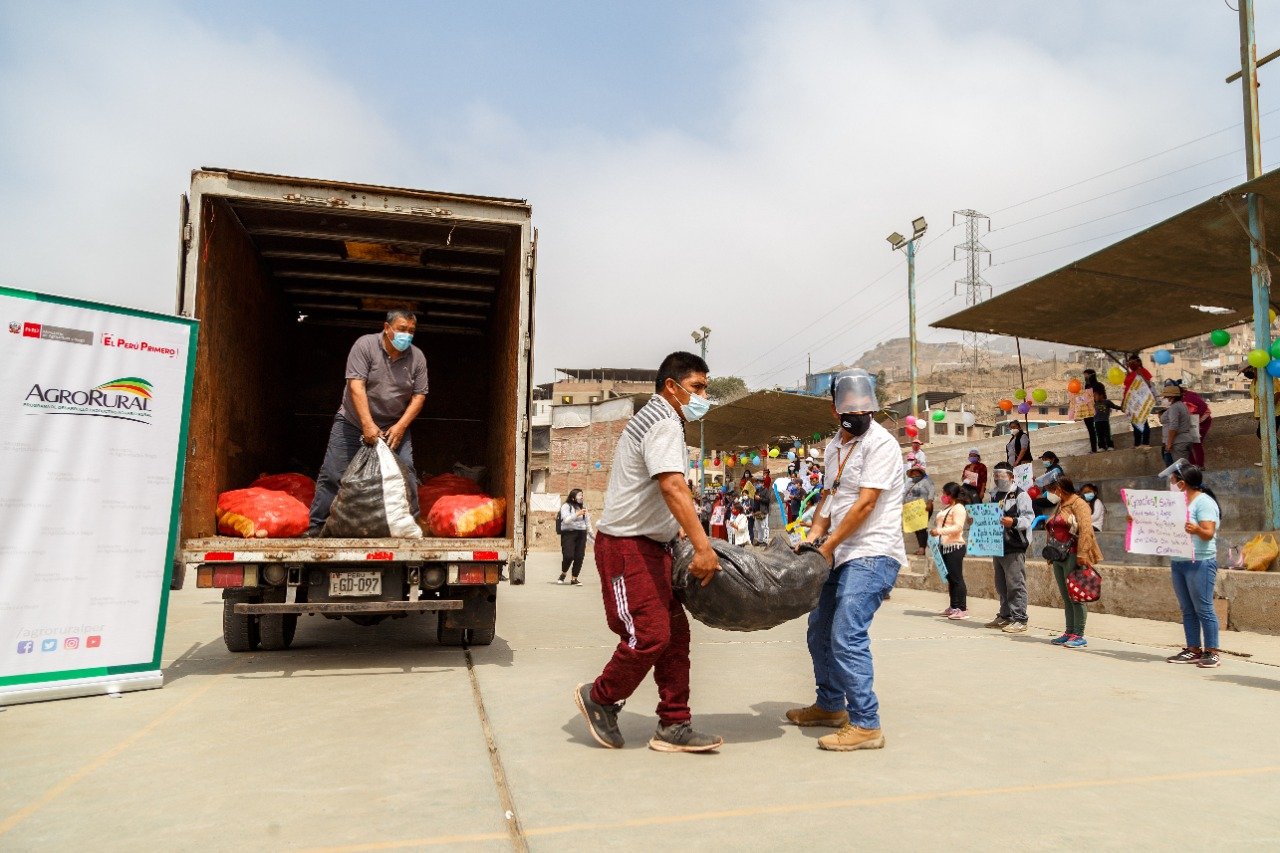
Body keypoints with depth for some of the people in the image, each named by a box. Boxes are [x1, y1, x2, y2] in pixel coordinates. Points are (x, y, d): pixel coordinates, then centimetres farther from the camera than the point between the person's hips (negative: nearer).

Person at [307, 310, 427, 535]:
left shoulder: (417, 357, -4)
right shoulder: (365, 345, -14)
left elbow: (419, 396, -2)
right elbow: (356, 385, -21)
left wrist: (400, 426, -14)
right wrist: (368, 425, -28)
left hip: (395, 427, 2)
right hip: (353, 423, -2)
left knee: (406, 476, -4)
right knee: (333, 476, -1)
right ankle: (315, 529, 9)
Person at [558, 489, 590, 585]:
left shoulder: (583, 507, 19)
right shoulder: (566, 506, 1)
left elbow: (587, 521, 23)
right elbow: (566, 520, -12)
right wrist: (577, 514, -21)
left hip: (581, 534, 5)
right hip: (569, 533, -5)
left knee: (579, 557, -3)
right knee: (568, 556, -14)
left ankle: (574, 578, 8)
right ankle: (563, 574, 13)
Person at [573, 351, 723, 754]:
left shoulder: (656, 420, 18)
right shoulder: (664, 423, -15)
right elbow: (672, 487, -30)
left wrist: (680, 532, 23)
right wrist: (703, 546, -36)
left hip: (650, 545, 11)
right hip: (627, 546, -11)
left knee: (675, 633, 8)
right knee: (649, 635, -9)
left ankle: (673, 726, 13)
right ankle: (599, 698, 14)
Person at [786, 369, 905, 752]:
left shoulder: (879, 443, -13)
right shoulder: (834, 446, 14)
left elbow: (865, 503, -18)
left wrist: (829, 545, -13)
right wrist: (814, 535, 3)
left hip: (872, 555, -9)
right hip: (842, 555, 9)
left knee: (847, 637, -17)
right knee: (820, 630, 18)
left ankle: (866, 725, -7)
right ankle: (830, 706, 34)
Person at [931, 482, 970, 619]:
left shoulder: (958, 508, -9)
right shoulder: (945, 509, 19)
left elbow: (957, 527, -20)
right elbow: (939, 523, 28)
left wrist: (940, 531, -26)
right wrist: (935, 530, 13)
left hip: (955, 547, -9)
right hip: (945, 546, 9)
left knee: (957, 578, -8)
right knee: (950, 578, 11)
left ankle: (963, 609, -5)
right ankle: (953, 607, 17)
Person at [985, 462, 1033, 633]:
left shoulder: (1020, 495, -6)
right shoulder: (995, 496, 20)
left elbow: (1028, 517, -17)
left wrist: (1014, 522, -34)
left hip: (1014, 547, -8)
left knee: (1015, 585, -7)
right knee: (1001, 585, 13)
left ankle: (1019, 620, -4)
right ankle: (1005, 616, 22)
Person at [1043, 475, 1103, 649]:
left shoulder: (1078, 504, -7)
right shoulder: (1058, 506, 20)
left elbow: (1086, 529, -17)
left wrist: (1082, 553, -24)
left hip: (1072, 556, -8)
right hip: (1058, 557, 8)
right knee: (1066, 597, 10)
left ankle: (1079, 635, -1)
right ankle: (1069, 632, 15)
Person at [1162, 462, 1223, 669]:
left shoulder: (1204, 502, -10)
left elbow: (1208, 533, -19)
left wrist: (1195, 529, -40)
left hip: (1200, 563, -8)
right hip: (1179, 562, 8)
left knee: (1203, 609, -5)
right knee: (1187, 609, 9)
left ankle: (1212, 652, 2)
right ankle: (1193, 650, 13)